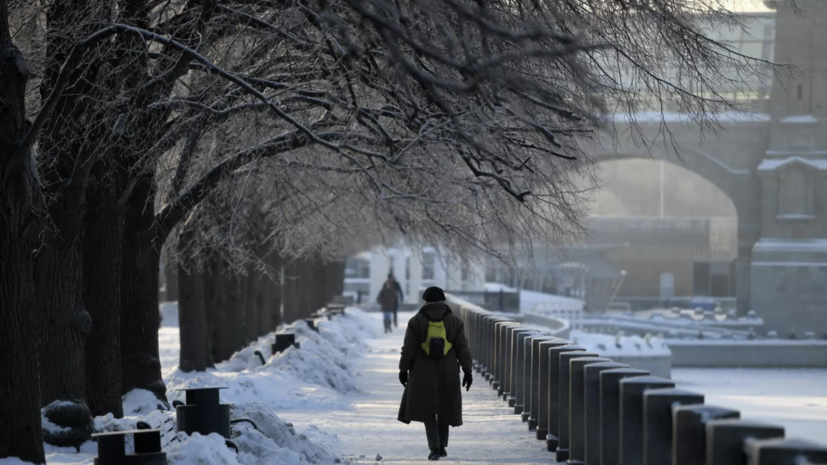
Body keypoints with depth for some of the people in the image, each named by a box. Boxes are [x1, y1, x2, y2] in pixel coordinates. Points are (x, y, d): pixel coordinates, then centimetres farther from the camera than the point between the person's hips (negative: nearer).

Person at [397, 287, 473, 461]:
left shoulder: (416, 321, -5)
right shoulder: (454, 321, -1)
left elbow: (408, 349, -6)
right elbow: (463, 349, -2)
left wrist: (403, 369, 2)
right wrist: (467, 371, 3)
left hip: (423, 374, -2)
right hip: (447, 374, 2)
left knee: (427, 410, 3)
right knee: (444, 409, 16)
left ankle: (435, 448, -9)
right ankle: (442, 446, 21)